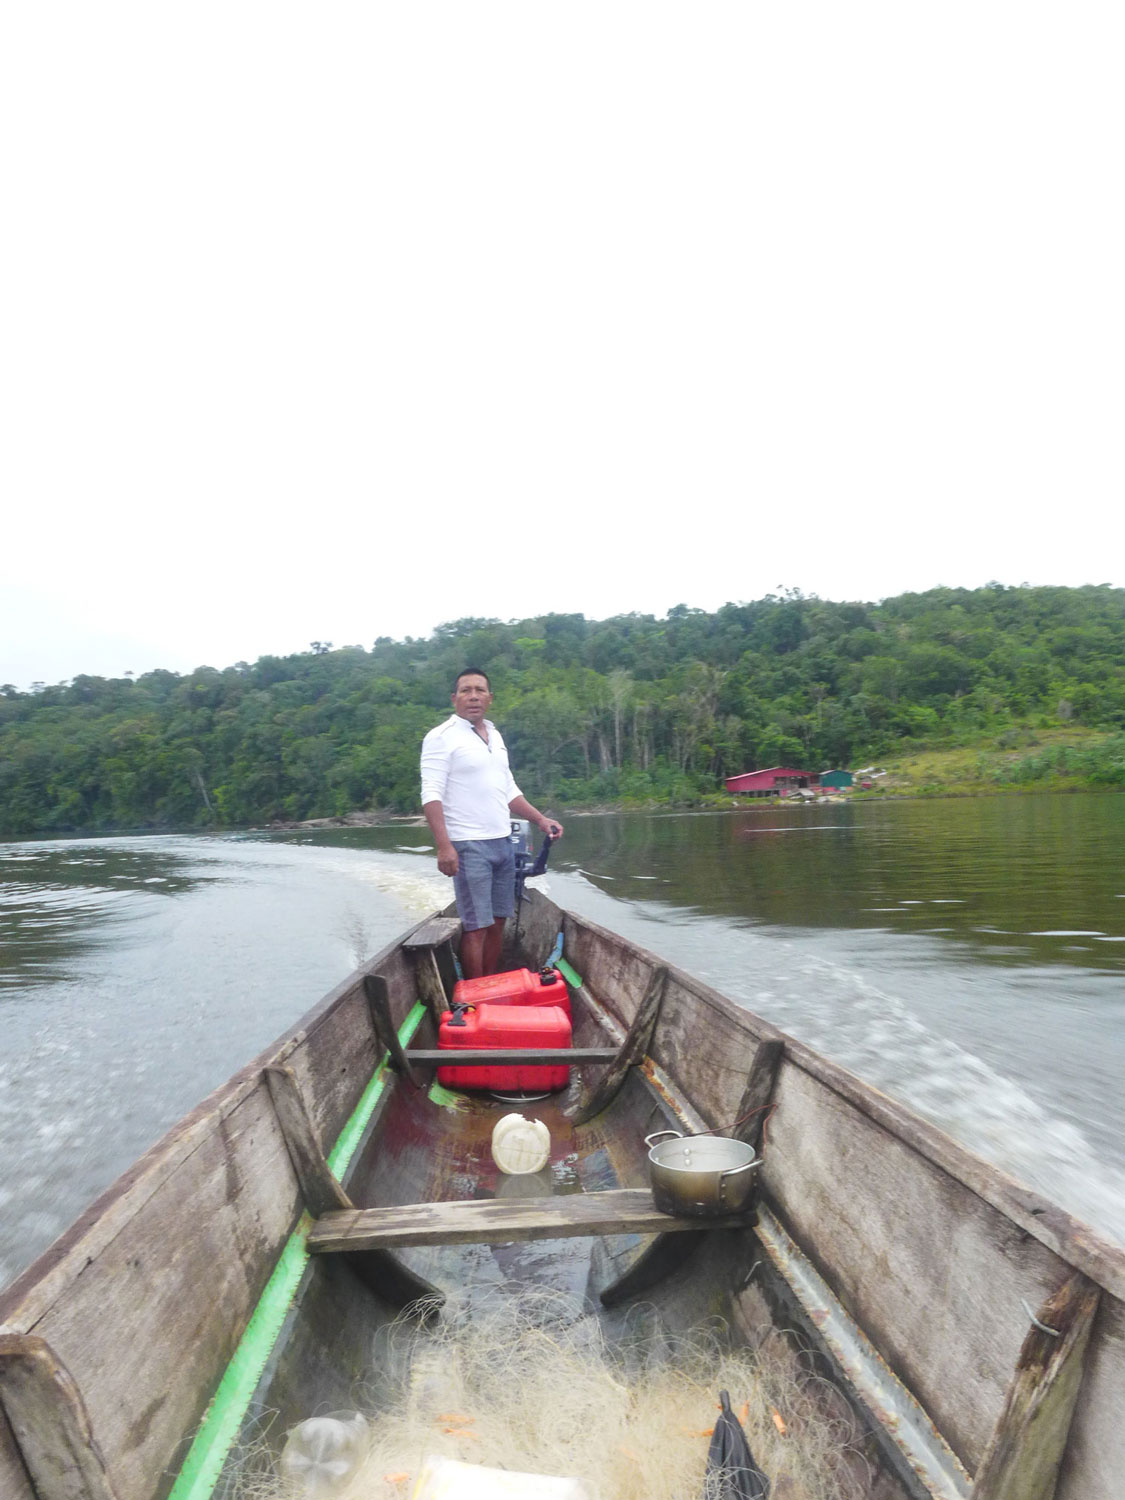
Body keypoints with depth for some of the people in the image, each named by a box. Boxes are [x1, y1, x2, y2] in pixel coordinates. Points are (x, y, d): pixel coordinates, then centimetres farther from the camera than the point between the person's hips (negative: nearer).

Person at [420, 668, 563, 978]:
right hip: (469, 847, -7)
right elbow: (432, 795, -14)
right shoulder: (441, 737, -6)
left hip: (503, 842, 7)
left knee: (498, 921, 10)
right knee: (477, 927, -5)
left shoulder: (495, 735, 16)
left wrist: (540, 819, 12)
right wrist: (444, 846, -23)